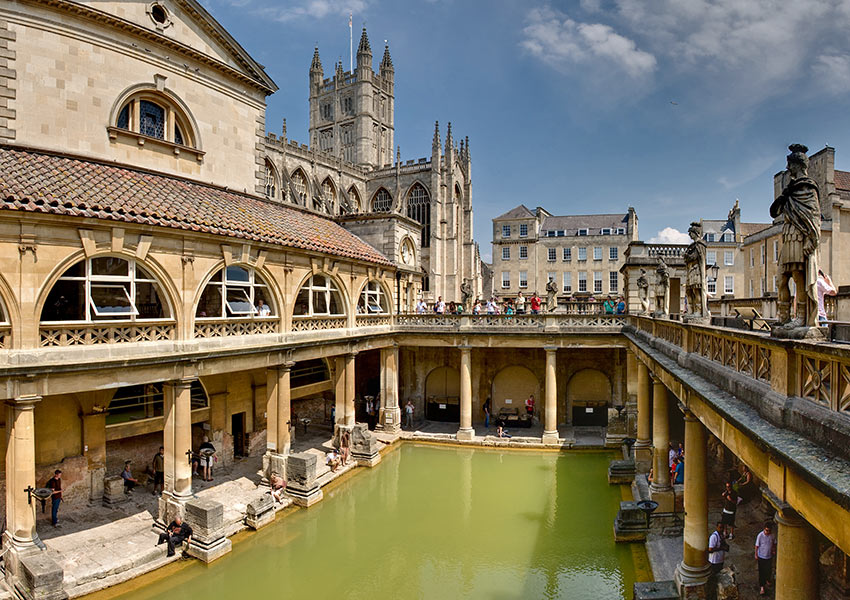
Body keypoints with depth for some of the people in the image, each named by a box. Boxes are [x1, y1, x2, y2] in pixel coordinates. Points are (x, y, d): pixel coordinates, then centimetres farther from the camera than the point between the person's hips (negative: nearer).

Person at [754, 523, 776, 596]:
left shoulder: (772, 535, -12)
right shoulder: (760, 535, -22)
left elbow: (774, 543, 8)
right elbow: (757, 545, -13)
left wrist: (774, 550, -2)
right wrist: (756, 555, -8)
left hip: (769, 556, 4)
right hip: (761, 556, -4)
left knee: (769, 570, 22)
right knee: (762, 572, 2)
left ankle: (767, 580, 50)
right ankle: (762, 587, 12)